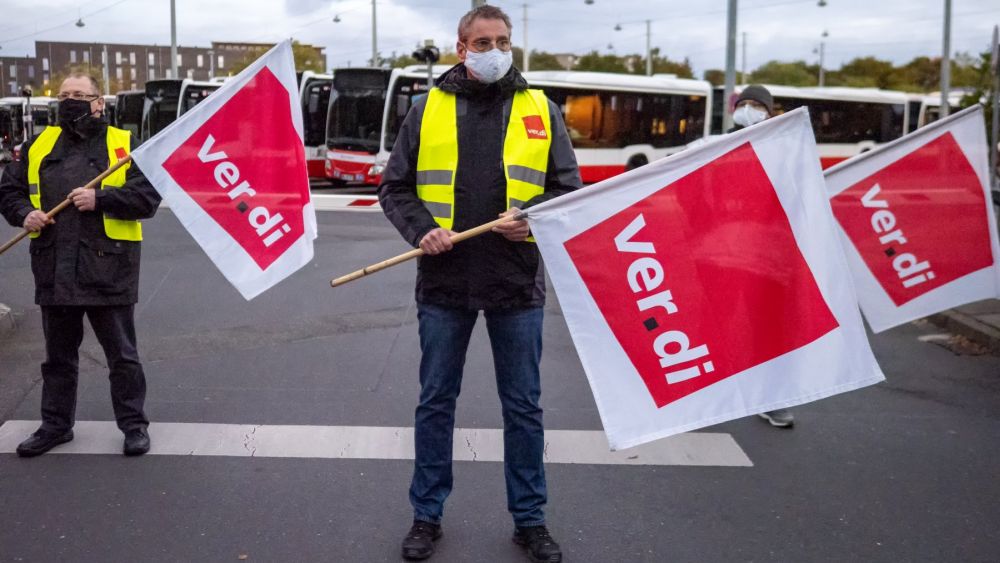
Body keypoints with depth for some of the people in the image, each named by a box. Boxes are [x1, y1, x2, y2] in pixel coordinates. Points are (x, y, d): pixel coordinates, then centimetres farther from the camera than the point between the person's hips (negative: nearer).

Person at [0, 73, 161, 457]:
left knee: (122, 354, 5)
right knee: (58, 355, 16)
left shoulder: (124, 144, 0)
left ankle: (134, 424, 17)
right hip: (54, 270, 4)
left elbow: (149, 195, -9)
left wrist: (100, 199, -20)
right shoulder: (39, 146, 11)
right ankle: (56, 424, 29)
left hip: (108, 269, -4)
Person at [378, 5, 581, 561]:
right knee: (436, 401, 10)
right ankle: (427, 514, 26)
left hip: (518, 284, 0)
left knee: (524, 405, 9)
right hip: (444, 282, 0)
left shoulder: (541, 110, 4)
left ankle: (530, 518, 24)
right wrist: (422, 230, -12)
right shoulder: (428, 109, 4)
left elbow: (569, 186, 6)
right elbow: (395, 187, 5)